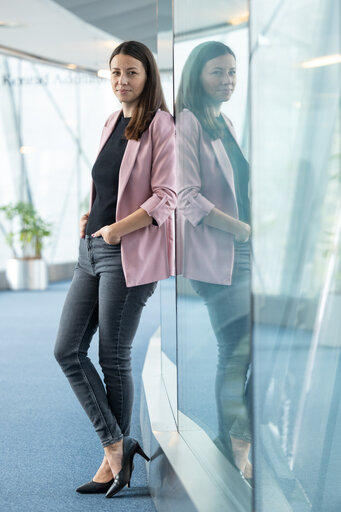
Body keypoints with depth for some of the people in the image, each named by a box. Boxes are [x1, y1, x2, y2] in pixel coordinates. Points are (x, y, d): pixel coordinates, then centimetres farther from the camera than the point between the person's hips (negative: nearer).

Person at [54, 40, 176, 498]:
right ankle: (116, 444, 11)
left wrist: (116, 230, -17)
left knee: (114, 359, -1)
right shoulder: (111, 123, 15)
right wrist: (90, 215, 9)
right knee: (67, 350, 3)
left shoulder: (160, 125, -8)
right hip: (92, 250, 8)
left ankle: (115, 461, 15)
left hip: (130, 255, -8)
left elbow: (165, 198, -14)